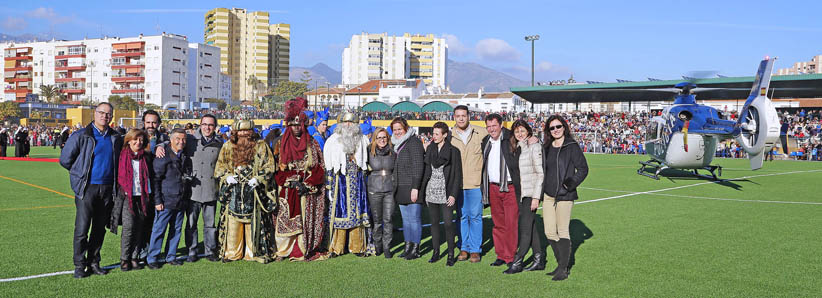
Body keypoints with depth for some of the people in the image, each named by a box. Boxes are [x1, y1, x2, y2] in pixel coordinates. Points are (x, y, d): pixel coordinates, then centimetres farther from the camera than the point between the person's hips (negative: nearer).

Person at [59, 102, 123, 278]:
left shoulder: (116, 138, 10)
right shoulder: (81, 136, -3)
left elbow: (120, 161, 25)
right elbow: (64, 160, 2)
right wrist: (81, 173, 8)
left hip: (107, 189, 4)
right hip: (87, 188, -4)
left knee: (100, 229, 10)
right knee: (82, 229, -5)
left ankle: (93, 262, 20)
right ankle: (79, 266, 5)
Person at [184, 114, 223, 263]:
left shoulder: (219, 143, 7)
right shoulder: (190, 139, 0)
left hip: (211, 190, 2)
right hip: (193, 188, -1)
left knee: (210, 223, 10)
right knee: (191, 222, 6)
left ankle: (210, 250, 21)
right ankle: (192, 251, 18)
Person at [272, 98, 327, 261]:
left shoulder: (312, 144, 8)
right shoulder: (281, 143, 7)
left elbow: (320, 168, 3)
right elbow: (277, 168, 2)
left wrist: (306, 184, -10)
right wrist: (292, 181, -12)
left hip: (308, 191, 0)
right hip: (287, 191, 0)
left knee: (306, 221, -1)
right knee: (285, 220, -5)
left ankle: (303, 251, 6)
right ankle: (283, 250, 4)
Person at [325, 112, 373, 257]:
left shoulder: (362, 140, 10)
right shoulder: (333, 141, 4)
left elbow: (366, 163, 17)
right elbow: (328, 166, 3)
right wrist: (329, 186, 0)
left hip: (357, 182, 2)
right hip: (340, 181, -2)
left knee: (357, 212, 3)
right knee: (340, 212, -2)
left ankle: (357, 247, 11)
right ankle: (337, 248, 6)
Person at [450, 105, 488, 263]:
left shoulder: (481, 133, 0)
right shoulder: (449, 136, 4)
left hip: (475, 182, -2)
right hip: (457, 183, 2)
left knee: (475, 216, 1)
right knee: (462, 216, 9)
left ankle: (475, 250, 10)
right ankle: (463, 248, 18)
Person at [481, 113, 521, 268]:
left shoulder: (510, 139, -7)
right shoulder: (485, 142, 12)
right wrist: (484, 188, 16)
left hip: (510, 188, -5)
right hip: (493, 188, 6)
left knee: (511, 224, -4)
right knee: (498, 224, 10)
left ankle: (511, 257, 5)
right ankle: (501, 255, 20)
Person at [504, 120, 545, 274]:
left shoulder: (535, 147, -10)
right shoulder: (516, 148, 14)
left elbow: (541, 173, -12)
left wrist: (536, 197, -16)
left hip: (531, 194, -8)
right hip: (520, 193, 8)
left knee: (525, 228, -5)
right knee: (530, 227, 11)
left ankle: (517, 262, -1)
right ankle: (539, 260, 19)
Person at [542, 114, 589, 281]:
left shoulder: (572, 147, -4)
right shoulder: (547, 148, 13)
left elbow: (583, 168, -5)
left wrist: (571, 183, -17)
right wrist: (540, 192, 14)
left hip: (564, 195, -6)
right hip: (548, 195, 6)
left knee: (562, 231, -5)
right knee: (549, 232, 6)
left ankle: (563, 270, 1)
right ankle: (561, 264, 20)